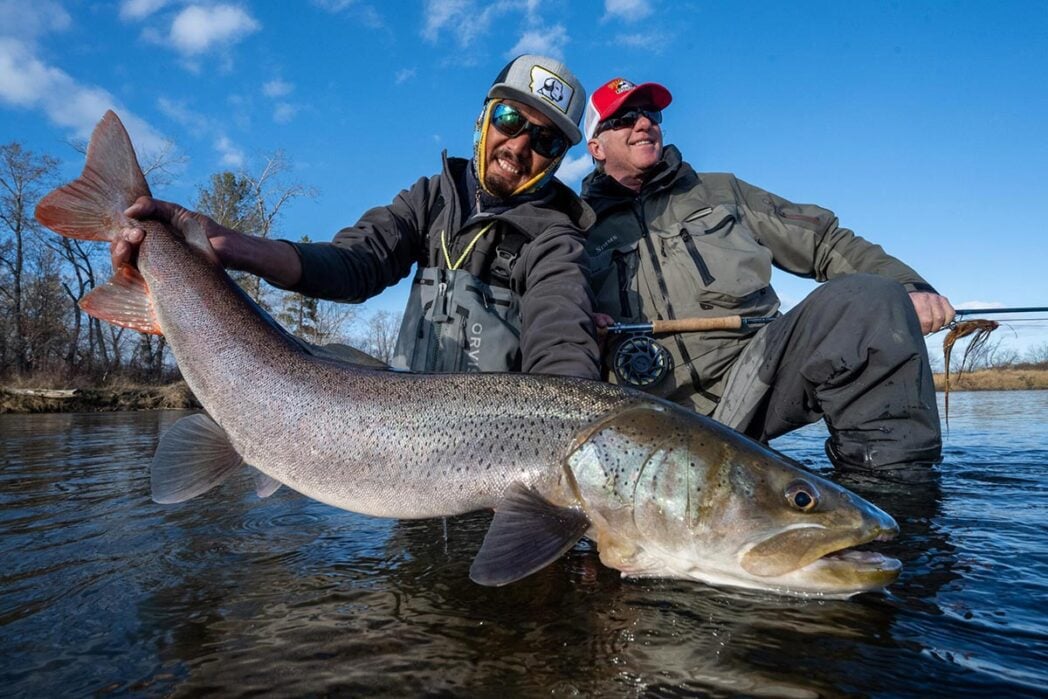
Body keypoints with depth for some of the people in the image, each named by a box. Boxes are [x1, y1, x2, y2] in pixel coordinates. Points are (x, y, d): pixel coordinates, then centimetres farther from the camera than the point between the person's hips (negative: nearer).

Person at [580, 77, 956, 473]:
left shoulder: (720, 192, 22)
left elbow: (825, 242, 17)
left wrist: (909, 287, 3)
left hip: (753, 366, 2)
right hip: (662, 414, -1)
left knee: (865, 299, -25)